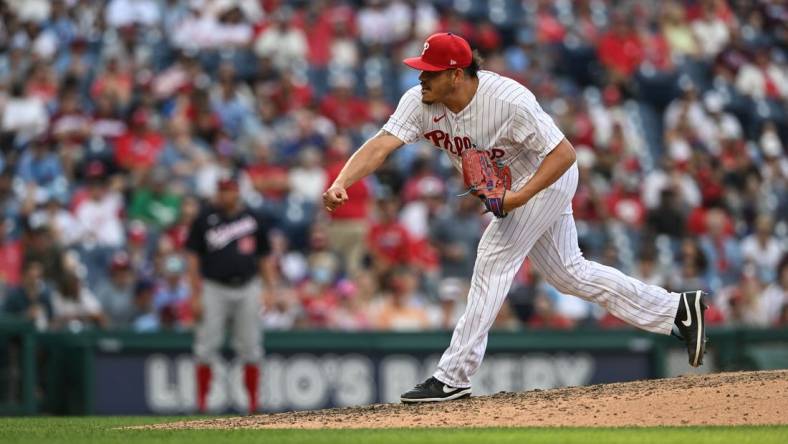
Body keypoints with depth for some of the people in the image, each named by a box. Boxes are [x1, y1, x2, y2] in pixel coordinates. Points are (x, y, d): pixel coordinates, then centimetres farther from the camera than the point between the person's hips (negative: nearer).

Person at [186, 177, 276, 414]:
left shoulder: (255, 220, 8)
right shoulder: (205, 220, 3)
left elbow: (265, 258, 12)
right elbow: (193, 258, 2)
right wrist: (196, 295, -5)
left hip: (247, 289, 1)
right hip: (213, 289, -1)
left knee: (250, 348, 2)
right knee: (206, 347, -4)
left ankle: (254, 403, 8)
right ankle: (202, 402, 1)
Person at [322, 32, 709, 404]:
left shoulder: (509, 101, -34)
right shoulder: (420, 103, -18)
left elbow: (564, 153, -30)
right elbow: (381, 145, -29)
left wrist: (520, 196, -39)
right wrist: (340, 185, -45)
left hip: (545, 179, -8)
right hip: (508, 190, 8)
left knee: (493, 263, -15)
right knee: (568, 273, 15)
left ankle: (454, 378, -11)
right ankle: (678, 309, 25)